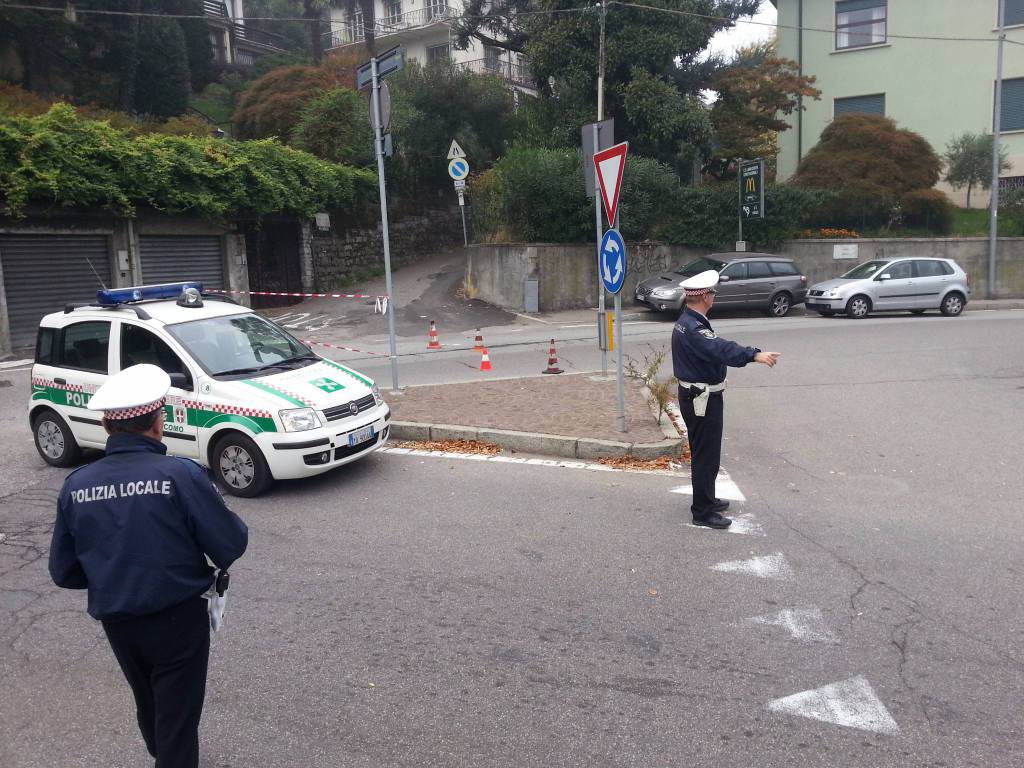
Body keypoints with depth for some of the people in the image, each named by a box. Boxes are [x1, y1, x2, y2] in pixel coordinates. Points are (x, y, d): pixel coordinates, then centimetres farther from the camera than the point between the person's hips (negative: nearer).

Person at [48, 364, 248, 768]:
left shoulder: (75, 485, -7)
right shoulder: (181, 475, -22)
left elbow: (63, 572, 1)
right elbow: (231, 545, -17)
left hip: (116, 623, 5)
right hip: (178, 619, -5)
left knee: (148, 705, 28)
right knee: (177, 717, 11)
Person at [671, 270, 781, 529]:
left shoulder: (686, 321, 10)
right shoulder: (693, 328, -25)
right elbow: (721, 349, -41)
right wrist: (754, 355, -53)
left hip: (695, 396, 11)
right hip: (703, 399, -11)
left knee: (703, 452, 21)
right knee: (706, 455, -3)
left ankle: (706, 500, 35)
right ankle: (703, 512, 6)